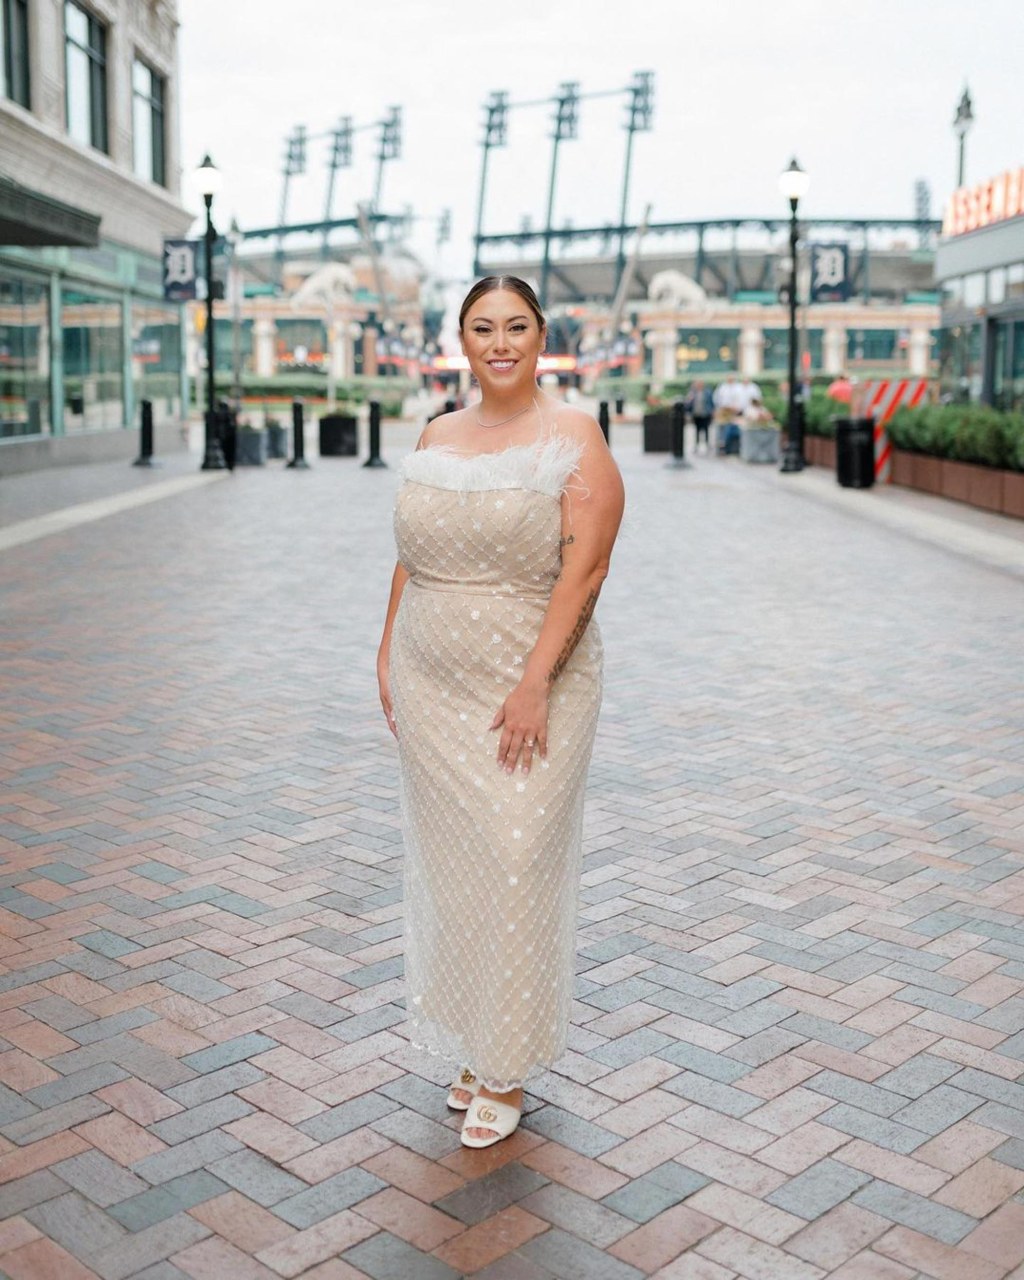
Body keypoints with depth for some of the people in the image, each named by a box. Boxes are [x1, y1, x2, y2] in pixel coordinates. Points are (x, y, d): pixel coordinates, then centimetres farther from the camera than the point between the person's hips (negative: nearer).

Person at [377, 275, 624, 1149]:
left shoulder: (572, 436, -7)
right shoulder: (437, 436, 11)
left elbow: (585, 568, -15)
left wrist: (535, 684, -21)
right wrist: (389, 656, 10)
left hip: (528, 687, -5)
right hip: (432, 687, 6)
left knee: (515, 869, -2)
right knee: (448, 864, 12)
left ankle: (508, 1070, 15)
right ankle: (471, 1042, 30)